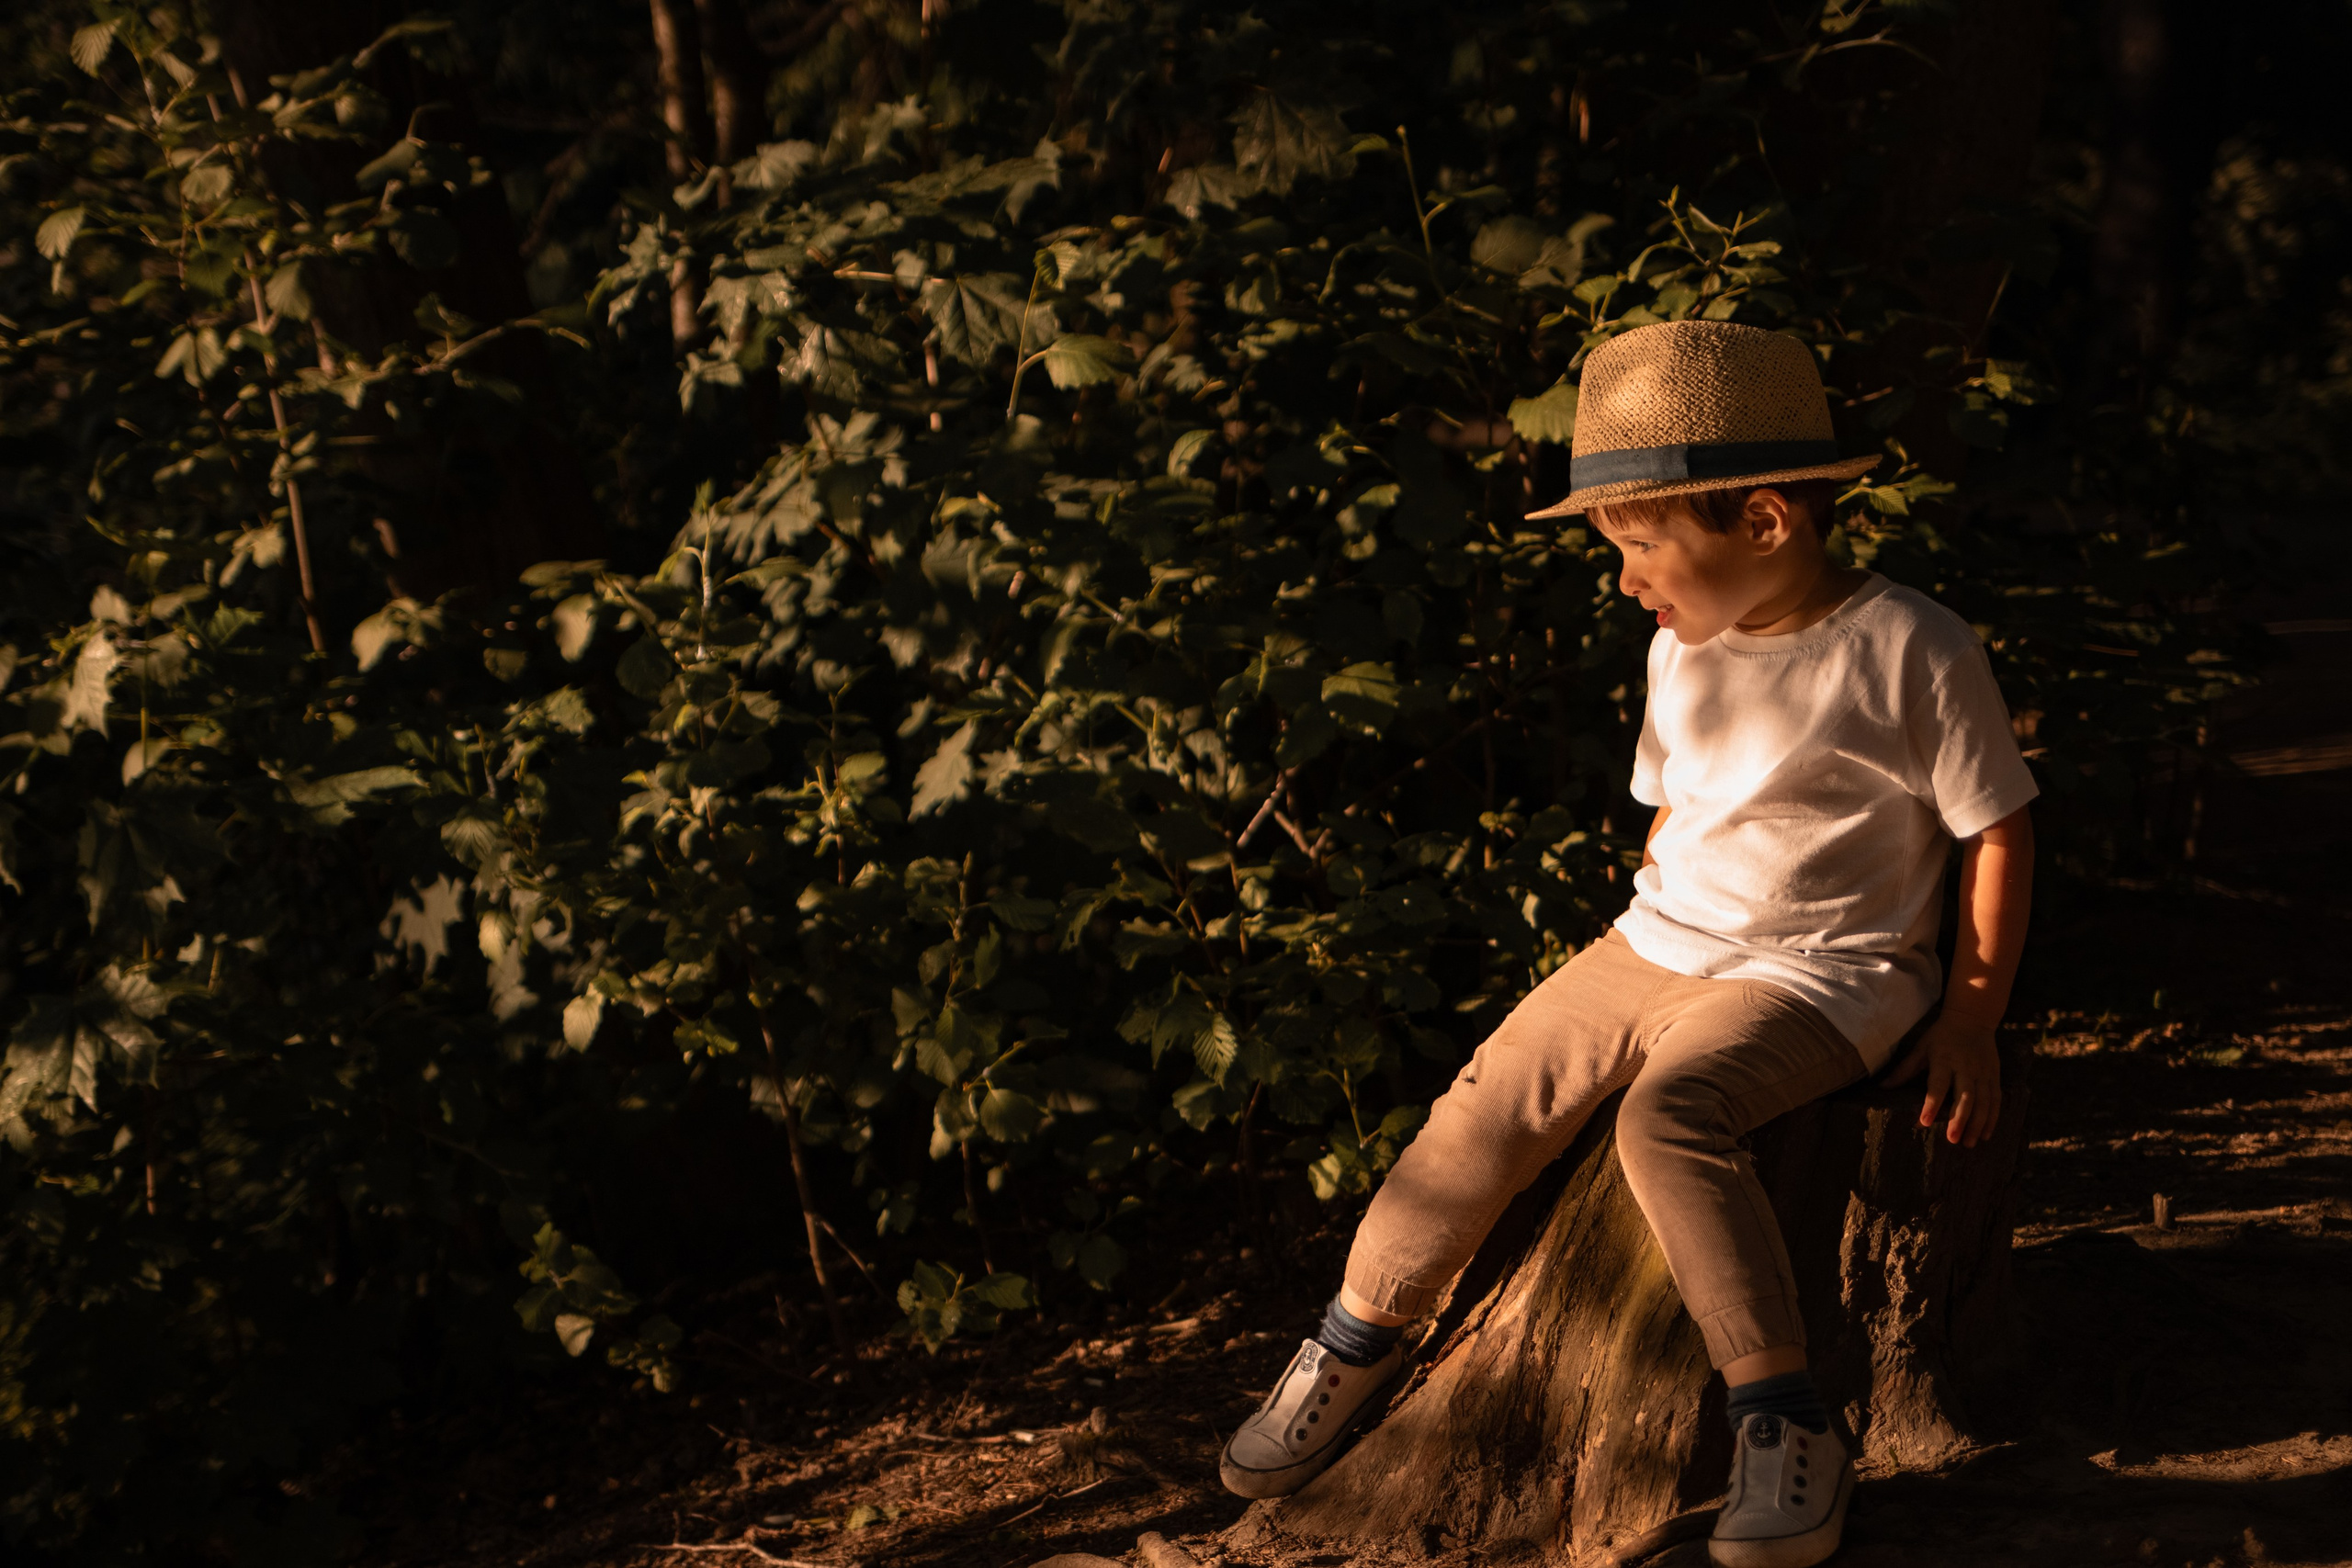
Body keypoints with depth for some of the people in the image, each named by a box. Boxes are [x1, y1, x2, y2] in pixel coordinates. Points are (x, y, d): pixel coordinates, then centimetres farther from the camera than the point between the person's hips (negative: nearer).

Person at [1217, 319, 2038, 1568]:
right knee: (1493, 1101, -8)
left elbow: (1998, 830, -6)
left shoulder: (1911, 650, -12)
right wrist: (1643, 959, 16)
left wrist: (1973, 1020, -8)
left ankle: (1787, 1431, -29)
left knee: (1670, 1110, -32)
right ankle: (1353, 1349, 10)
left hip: (1821, 975, -6)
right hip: (1658, 946, 6)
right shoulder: (1682, 650, 7)